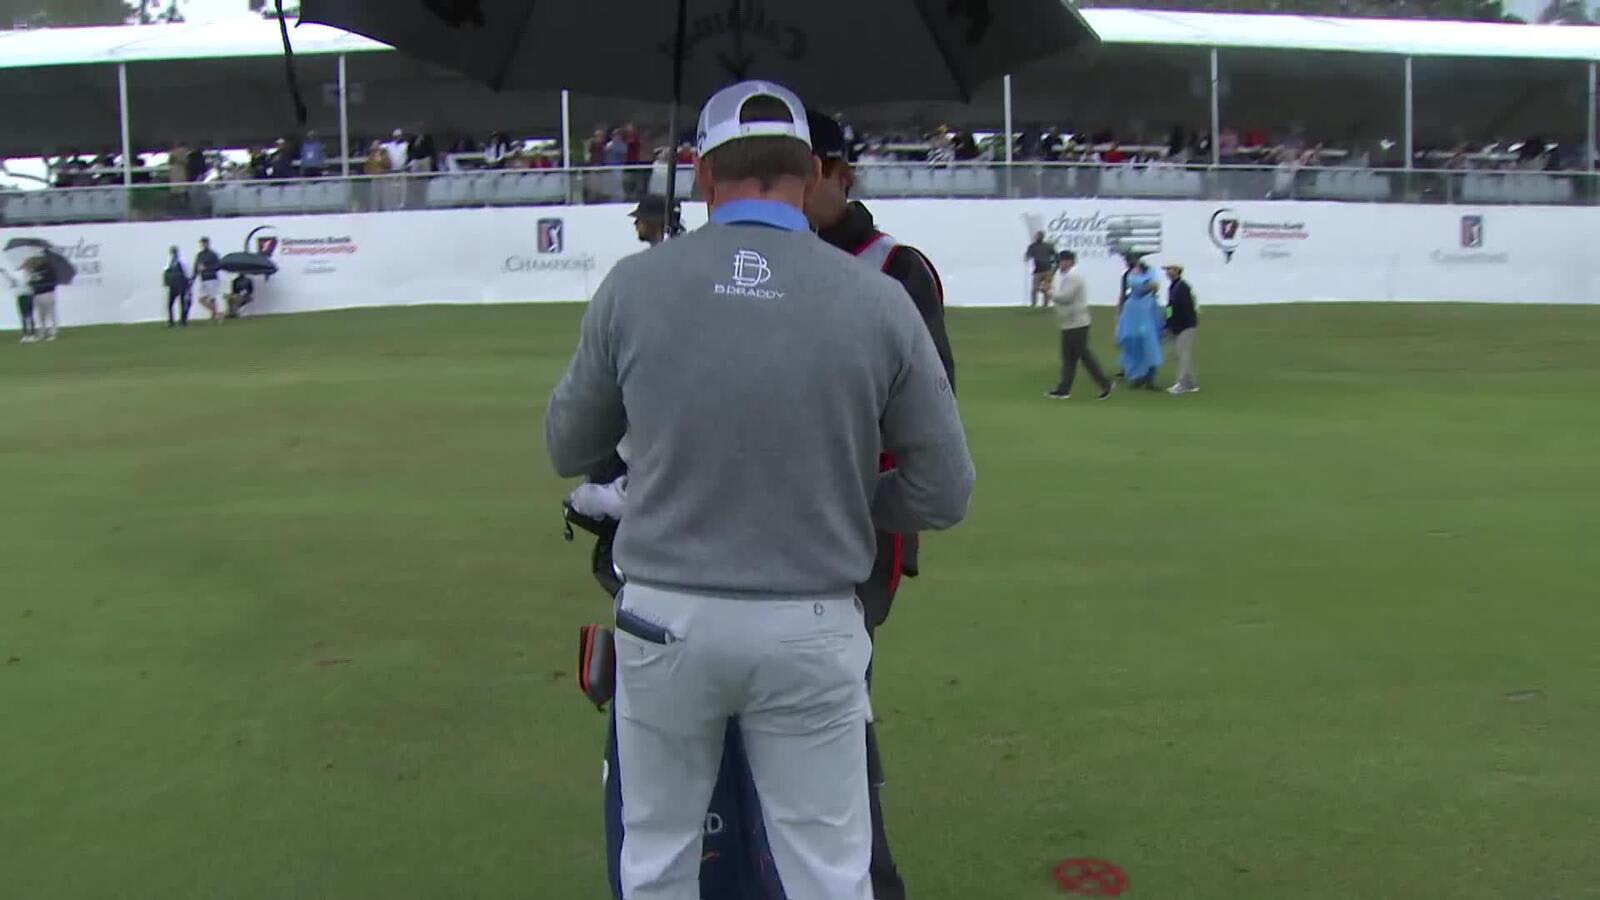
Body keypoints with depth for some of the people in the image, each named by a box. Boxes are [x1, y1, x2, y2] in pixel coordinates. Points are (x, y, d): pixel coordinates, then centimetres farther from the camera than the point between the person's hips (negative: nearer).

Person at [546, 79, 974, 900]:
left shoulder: (633, 286, -7)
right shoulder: (876, 301, -8)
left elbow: (568, 450, 6)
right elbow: (943, 494, -3)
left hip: (666, 617, 1)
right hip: (811, 627, 0)